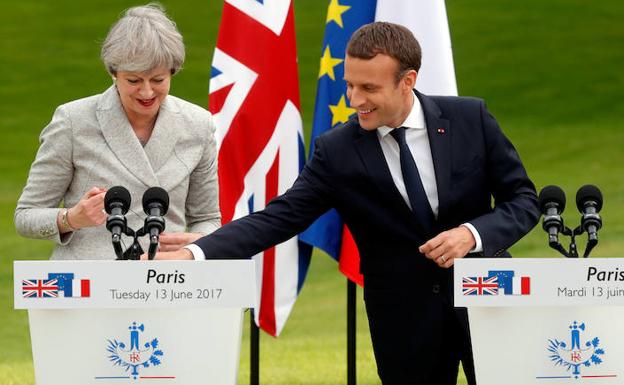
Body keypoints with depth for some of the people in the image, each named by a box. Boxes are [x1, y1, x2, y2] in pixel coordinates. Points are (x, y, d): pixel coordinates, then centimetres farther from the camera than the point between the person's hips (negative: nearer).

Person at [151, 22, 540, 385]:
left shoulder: (471, 118, -6)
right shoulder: (336, 151, -7)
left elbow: (523, 198, -1)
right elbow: (280, 218, -12)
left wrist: (473, 233, -21)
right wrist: (193, 254, -26)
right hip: (404, 317, 0)